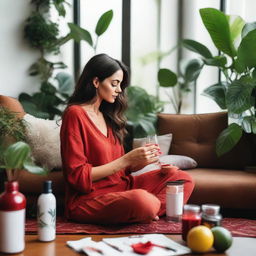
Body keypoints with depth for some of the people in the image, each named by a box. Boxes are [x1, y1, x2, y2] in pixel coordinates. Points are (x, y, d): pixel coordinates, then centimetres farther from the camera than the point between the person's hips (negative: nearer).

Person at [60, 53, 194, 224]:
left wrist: (141, 161, -6)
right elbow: (78, 177, -14)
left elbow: (121, 168, 15)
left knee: (182, 179, -5)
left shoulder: (107, 116, 14)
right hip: (88, 198, -8)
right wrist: (128, 159, -16)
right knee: (143, 200, -36)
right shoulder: (75, 114, -8)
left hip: (120, 187, 8)